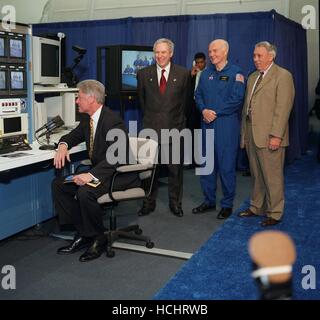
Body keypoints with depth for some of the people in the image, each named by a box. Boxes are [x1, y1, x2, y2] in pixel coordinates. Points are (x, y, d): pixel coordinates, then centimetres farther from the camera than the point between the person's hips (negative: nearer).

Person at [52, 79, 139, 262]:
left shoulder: (113, 121, -22)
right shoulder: (87, 119, 5)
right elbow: (75, 135, 23)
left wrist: (91, 175, -40)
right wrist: (63, 145, -1)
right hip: (98, 172, 9)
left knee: (85, 192, -33)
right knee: (58, 184, -2)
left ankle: (99, 238, -8)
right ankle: (83, 233, 1)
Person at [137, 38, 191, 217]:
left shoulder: (183, 74, 1)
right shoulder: (144, 74, 4)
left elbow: (186, 99, 10)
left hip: (175, 127, -1)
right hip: (151, 127, 1)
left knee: (175, 167, 6)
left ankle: (175, 203, 20)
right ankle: (149, 202, 18)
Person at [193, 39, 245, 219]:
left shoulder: (235, 73, -4)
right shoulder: (206, 74, 14)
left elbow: (237, 99, -12)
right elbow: (198, 95, 13)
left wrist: (215, 112, -13)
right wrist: (204, 110, -6)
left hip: (227, 125, -6)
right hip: (207, 124, 6)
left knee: (226, 166, -1)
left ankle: (227, 204, 12)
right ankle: (209, 201, 23)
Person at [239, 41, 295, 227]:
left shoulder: (283, 76, -6)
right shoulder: (252, 77, 18)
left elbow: (283, 108, -13)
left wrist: (276, 135, -19)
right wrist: (244, 132, 13)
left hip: (269, 135, -7)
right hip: (251, 134, 7)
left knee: (272, 176, -1)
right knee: (257, 175, 16)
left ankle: (275, 213, 11)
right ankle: (257, 208, 27)